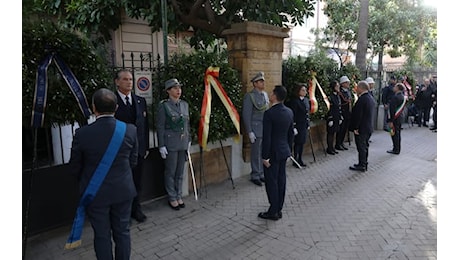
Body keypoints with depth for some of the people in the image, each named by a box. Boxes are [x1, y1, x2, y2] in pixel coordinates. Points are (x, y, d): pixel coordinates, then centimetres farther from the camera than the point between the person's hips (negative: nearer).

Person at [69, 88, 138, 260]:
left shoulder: (82, 133, -18)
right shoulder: (130, 130, -13)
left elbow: (75, 167, -3)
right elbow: (133, 161, -1)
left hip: (95, 194, -1)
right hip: (123, 191, 2)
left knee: (102, 235, 15)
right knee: (122, 232, 17)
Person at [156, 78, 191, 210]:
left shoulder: (185, 104, 8)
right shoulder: (163, 105, -8)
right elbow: (160, 127, -9)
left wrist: (189, 140, 12)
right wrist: (161, 146, -11)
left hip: (183, 143, 5)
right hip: (170, 144, -5)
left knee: (180, 172, 13)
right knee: (171, 172, 5)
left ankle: (178, 196, 28)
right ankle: (172, 198, 21)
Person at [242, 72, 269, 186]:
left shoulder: (265, 94, 11)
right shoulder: (249, 96, -11)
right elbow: (246, 115, -12)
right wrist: (250, 132, -15)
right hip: (256, 130, -6)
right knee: (256, 154, 3)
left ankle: (261, 174, 25)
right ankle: (255, 176, 17)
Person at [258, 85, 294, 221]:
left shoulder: (269, 113, -20)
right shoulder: (289, 112, 4)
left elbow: (266, 137, -20)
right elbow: (291, 133, 12)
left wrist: (265, 156, -14)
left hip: (273, 153, -7)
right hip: (284, 151, 7)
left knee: (271, 182, 4)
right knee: (281, 180, 14)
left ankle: (273, 212, 14)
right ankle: (279, 209, 26)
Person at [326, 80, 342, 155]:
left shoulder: (338, 96, 11)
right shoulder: (330, 97, -15)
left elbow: (339, 108, 15)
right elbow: (329, 109, -17)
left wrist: (340, 118, 13)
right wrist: (330, 120, -17)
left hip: (337, 119, 8)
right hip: (331, 118, -8)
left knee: (334, 133, 13)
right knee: (330, 133, 1)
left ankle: (332, 147, 23)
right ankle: (329, 149, 11)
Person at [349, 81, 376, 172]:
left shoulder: (362, 99, -21)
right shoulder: (371, 98, 9)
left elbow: (358, 115, -23)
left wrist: (355, 128, -18)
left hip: (362, 128, -9)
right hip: (369, 127, 9)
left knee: (361, 147, -1)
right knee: (365, 146, 17)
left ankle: (361, 166, 7)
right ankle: (364, 164, 26)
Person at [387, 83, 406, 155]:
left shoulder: (395, 97, -20)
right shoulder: (403, 97, 9)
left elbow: (392, 110, -22)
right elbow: (401, 108, 14)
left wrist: (390, 121, -21)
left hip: (395, 118, -9)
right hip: (400, 118, 9)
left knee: (394, 134, -1)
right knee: (398, 133, 16)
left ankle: (396, 150, 5)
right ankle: (397, 149, 25)